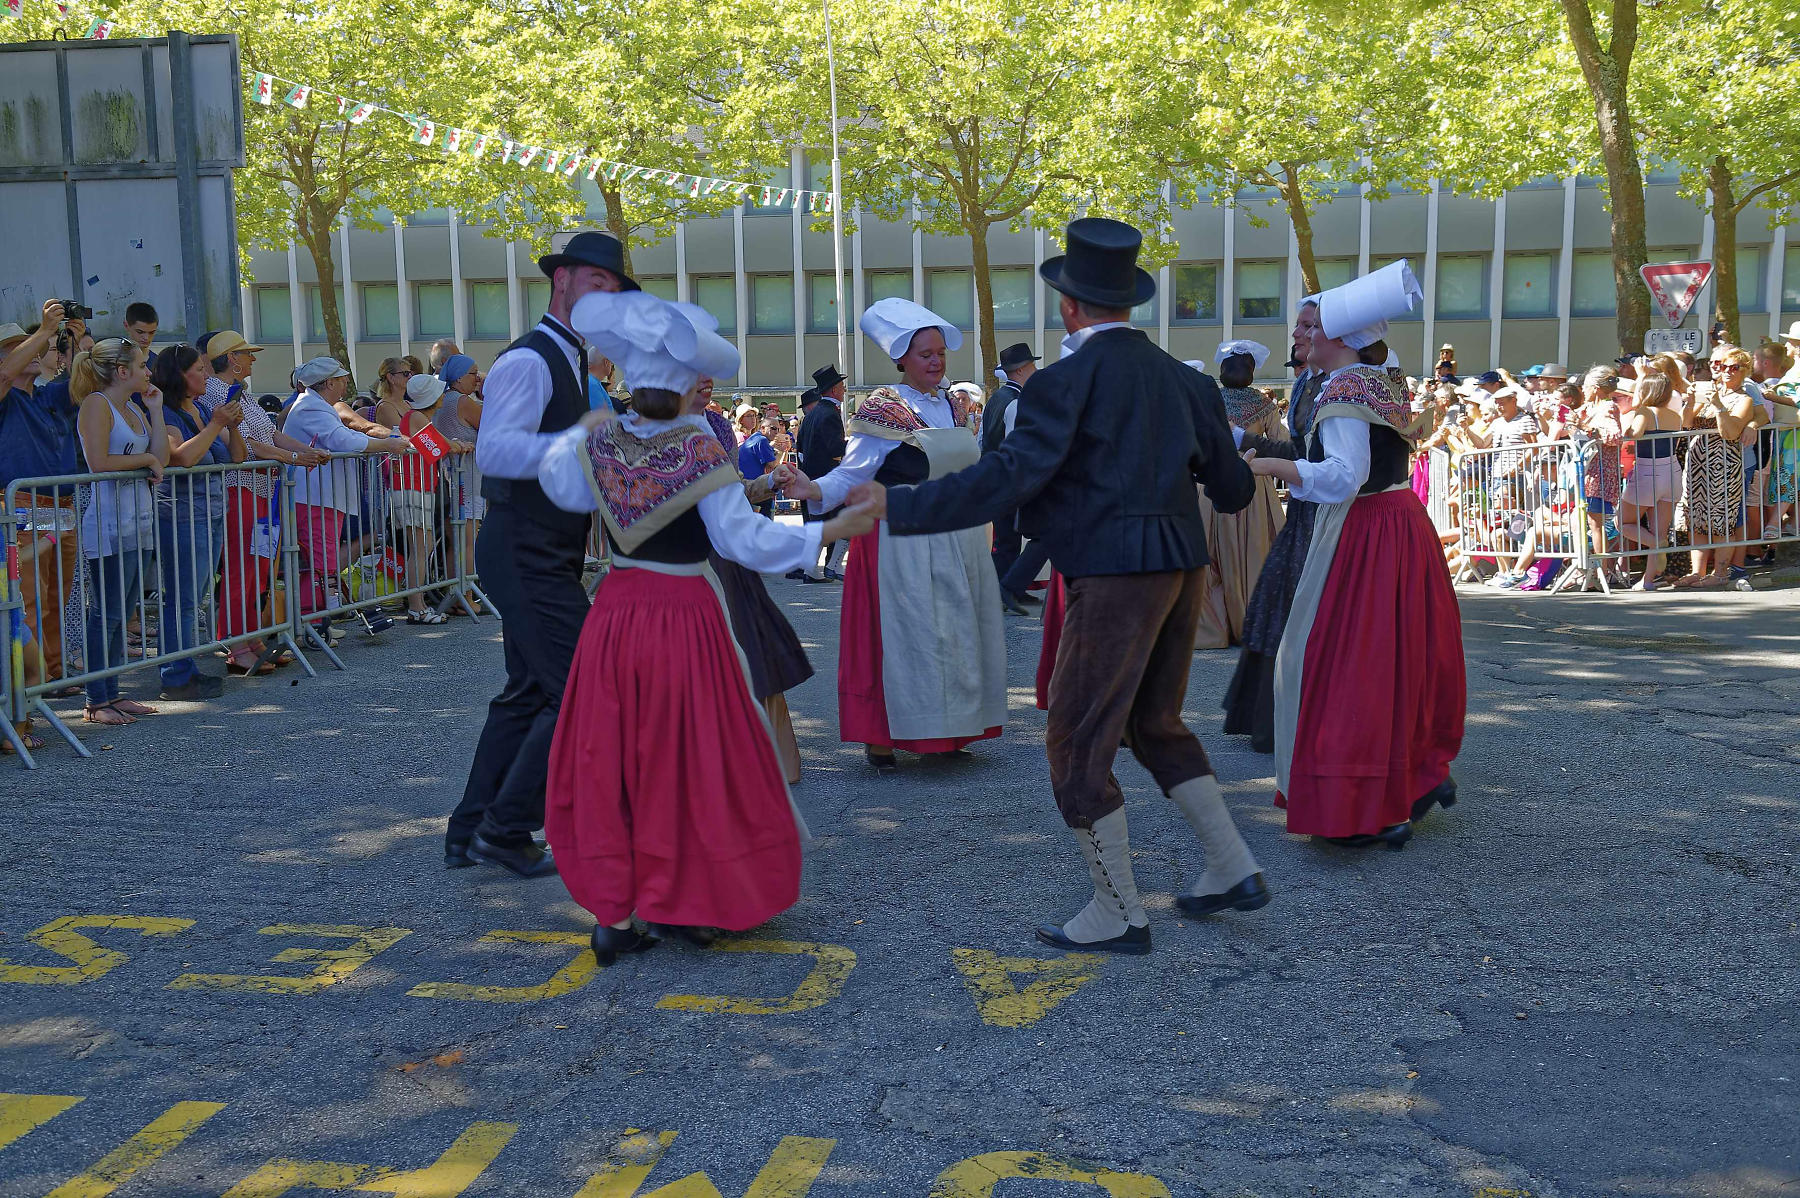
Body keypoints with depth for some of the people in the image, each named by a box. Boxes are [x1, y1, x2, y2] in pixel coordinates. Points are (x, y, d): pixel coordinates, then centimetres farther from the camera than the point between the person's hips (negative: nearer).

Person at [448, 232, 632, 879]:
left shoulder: (568, 366, 18)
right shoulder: (528, 360, -14)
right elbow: (495, 452, -29)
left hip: (543, 557, 10)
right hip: (527, 555, -10)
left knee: (530, 692, 14)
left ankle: (470, 834, 23)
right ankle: (506, 826, 2)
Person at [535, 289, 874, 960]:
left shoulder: (600, 442, 0)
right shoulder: (700, 450, -14)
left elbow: (557, 483, 19)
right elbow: (741, 539, -17)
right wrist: (828, 531, -13)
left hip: (614, 614, 4)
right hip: (685, 614, -4)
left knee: (610, 761, 10)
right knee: (692, 758, 9)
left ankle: (613, 916, 12)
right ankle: (695, 905, 18)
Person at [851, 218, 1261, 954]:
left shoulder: (1068, 380, -10)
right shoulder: (1180, 377, 11)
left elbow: (1010, 478, -19)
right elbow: (1231, 487, 18)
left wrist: (899, 507, -14)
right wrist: (1234, 480, 43)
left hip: (1114, 575, -8)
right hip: (1180, 567, 8)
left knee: (1078, 743, 3)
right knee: (1156, 725, 23)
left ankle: (1117, 914, 10)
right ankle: (1233, 871, 26)